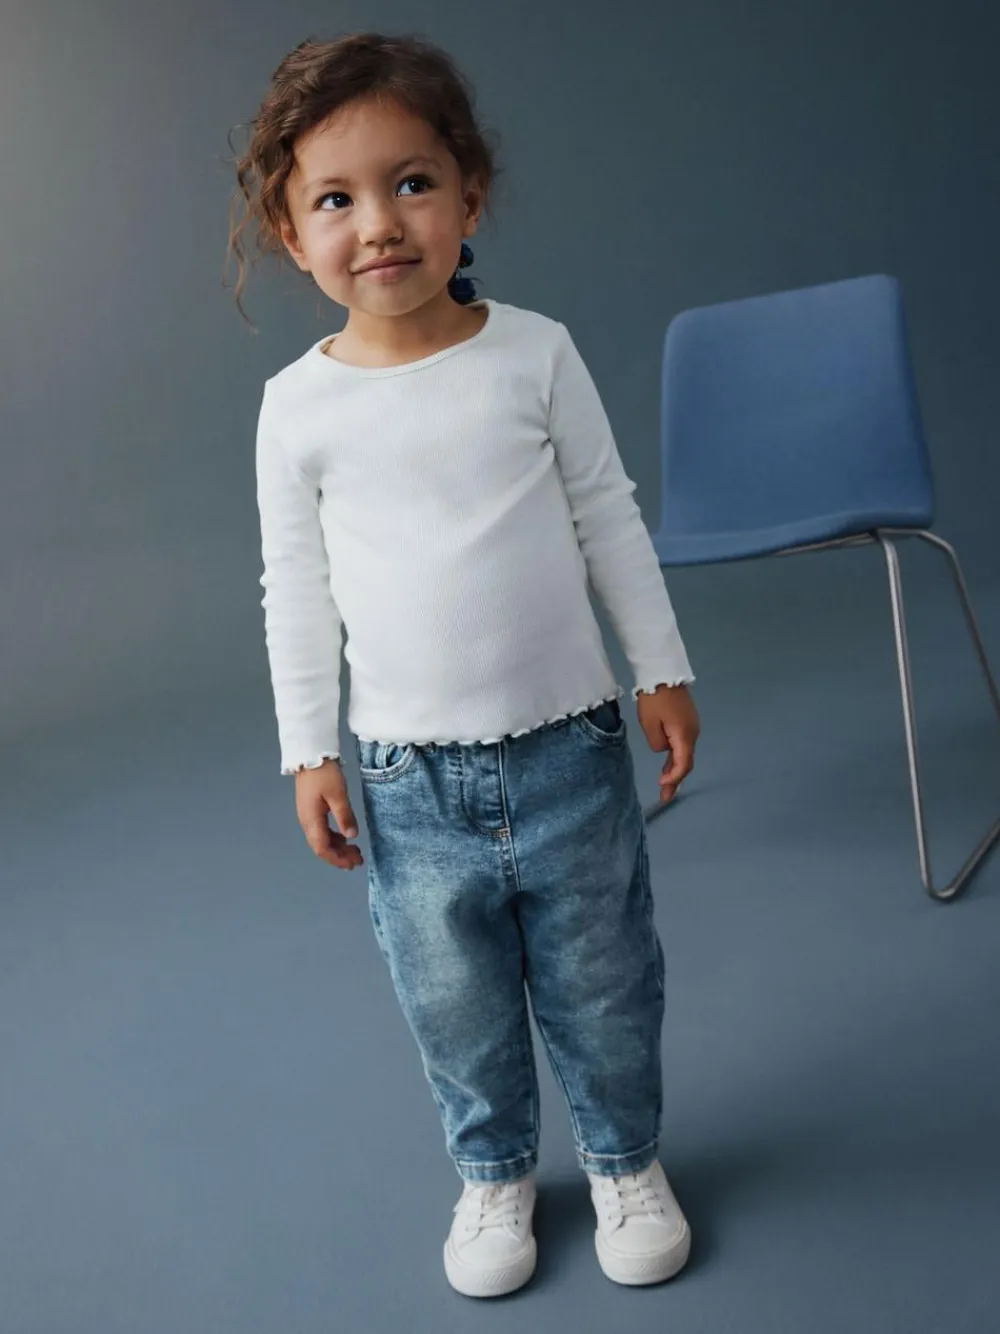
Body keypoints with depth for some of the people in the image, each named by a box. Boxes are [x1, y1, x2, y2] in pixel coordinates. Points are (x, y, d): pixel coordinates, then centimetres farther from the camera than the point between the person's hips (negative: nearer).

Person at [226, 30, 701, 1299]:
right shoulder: (297, 406, -6)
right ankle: (496, 1173, 42)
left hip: (570, 750, 0)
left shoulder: (536, 352, -7)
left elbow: (610, 522, 1)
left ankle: (625, 1160, 41)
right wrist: (310, 751, 2)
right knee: (456, 1012, 15)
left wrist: (661, 670, 3)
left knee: (603, 984, 15)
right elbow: (296, 591, 1)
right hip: (411, 784, 1)